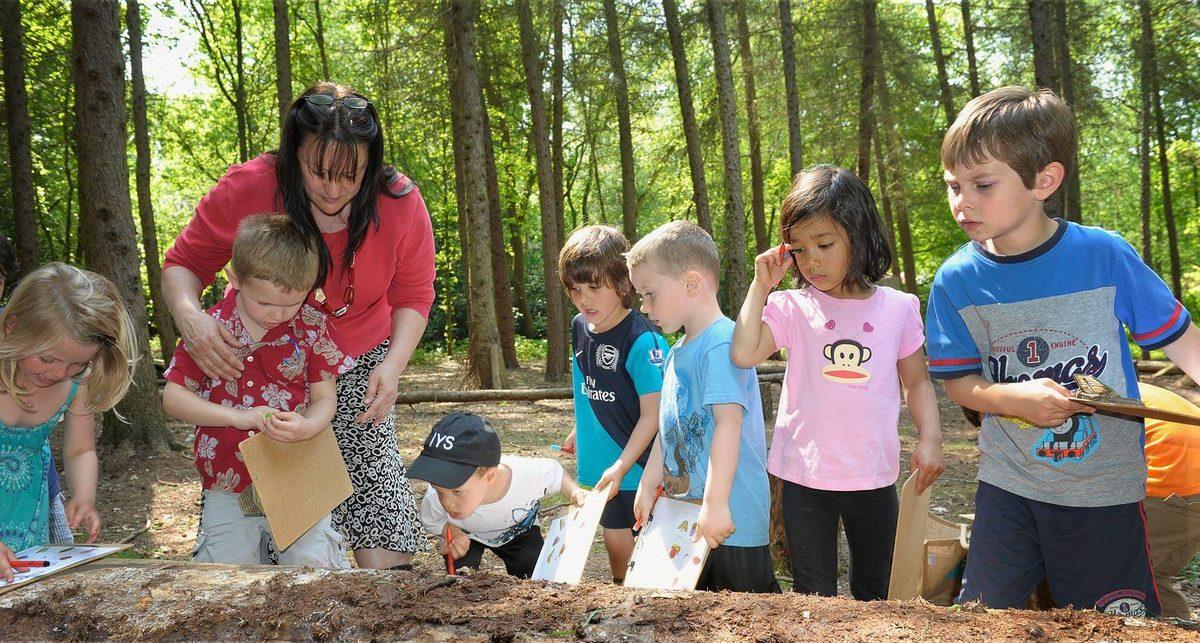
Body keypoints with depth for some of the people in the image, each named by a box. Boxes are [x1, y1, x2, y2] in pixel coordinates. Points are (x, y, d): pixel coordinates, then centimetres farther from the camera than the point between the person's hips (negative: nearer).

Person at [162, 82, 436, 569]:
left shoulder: (401, 204, -17)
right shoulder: (247, 189, -20)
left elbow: (412, 297, -4)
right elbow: (183, 265, -7)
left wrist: (392, 365, -21)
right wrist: (189, 315, -30)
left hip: (358, 367, 1)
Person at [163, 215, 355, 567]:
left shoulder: (312, 325, -4)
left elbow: (325, 398, -1)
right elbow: (172, 396, -2)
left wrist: (304, 427, -24)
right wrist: (239, 417, -15)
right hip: (228, 488, 1)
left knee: (315, 566, -6)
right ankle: (259, 551, 27)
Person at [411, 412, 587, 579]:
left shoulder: (529, 476, -43)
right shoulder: (436, 499, -40)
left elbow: (557, 473, -16)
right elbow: (430, 522, -12)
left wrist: (574, 492, -35)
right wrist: (451, 532, -32)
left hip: (518, 530, 0)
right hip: (464, 535, 0)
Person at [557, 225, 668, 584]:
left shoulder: (642, 341, -22)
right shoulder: (580, 327, 1)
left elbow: (652, 415, -19)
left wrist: (621, 467, -22)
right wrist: (579, 431, 21)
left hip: (635, 467, -7)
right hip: (601, 466, 7)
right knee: (615, 539, 19)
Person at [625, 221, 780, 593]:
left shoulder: (721, 344, -18)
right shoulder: (677, 352, 12)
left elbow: (728, 423, -25)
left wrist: (716, 503, -28)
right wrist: (648, 485, 17)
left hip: (731, 517, -9)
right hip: (686, 512, 9)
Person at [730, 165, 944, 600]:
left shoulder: (898, 308, -1)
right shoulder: (792, 308, -5)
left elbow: (916, 381, 8)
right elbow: (743, 354, -20)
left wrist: (929, 438, -6)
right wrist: (760, 286, -14)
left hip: (874, 478, 2)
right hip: (805, 478, -1)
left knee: (874, 594, 21)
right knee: (814, 597, 11)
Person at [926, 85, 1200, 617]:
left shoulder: (1103, 254, -13)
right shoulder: (956, 280, -8)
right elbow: (958, 380, -3)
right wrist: (1016, 398, -22)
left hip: (1105, 492, -1)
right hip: (1006, 488, 2)